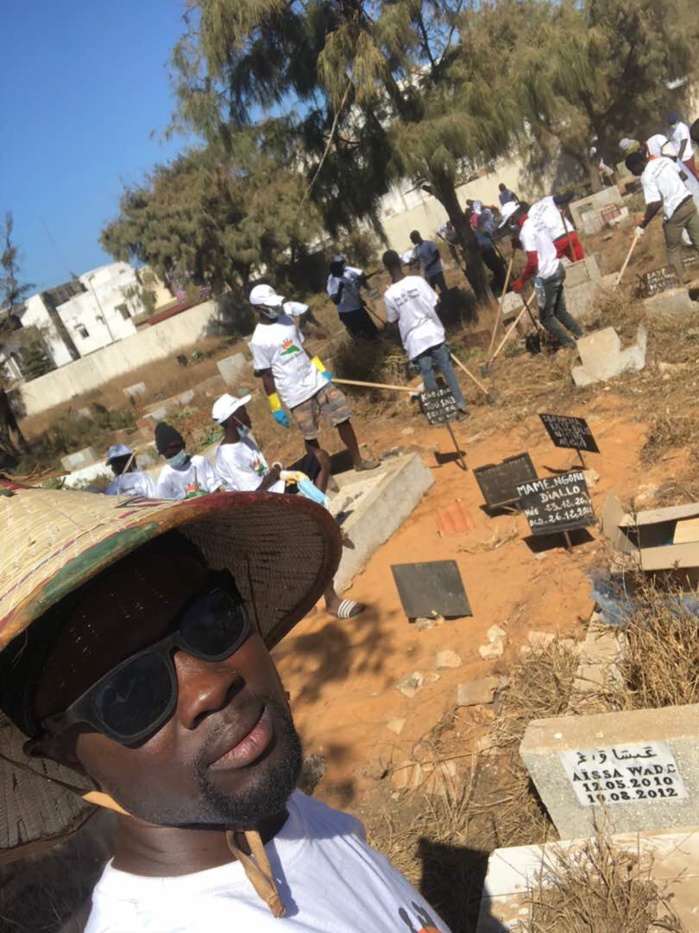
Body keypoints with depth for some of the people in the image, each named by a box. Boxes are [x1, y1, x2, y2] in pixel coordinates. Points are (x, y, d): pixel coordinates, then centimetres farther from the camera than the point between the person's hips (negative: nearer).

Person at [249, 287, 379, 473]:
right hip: (296, 394, -6)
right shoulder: (258, 340, -14)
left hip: (317, 380, 6)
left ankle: (358, 460, 25)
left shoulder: (286, 319, 5)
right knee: (311, 438, 4)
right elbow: (267, 377, -11)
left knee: (343, 417, 9)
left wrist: (321, 368, 13)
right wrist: (276, 408, -9)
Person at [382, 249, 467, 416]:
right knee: (447, 368, 14)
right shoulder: (417, 280, -10)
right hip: (433, 332, 1)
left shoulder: (389, 294, -12)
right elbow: (434, 305, -4)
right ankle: (460, 403, 21)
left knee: (427, 375, 11)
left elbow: (393, 320, 1)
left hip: (414, 340, -1)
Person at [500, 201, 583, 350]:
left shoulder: (525, 231, -19)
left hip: (546, 277, -9)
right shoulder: (533, 223, 10)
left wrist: (521, 281, -13)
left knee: (546, 317, 3)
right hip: (557, 269, 9)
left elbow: (532, 262, -25)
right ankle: (581, 338, 19)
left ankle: (570, 345, 6)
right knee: (560, 311, 18)